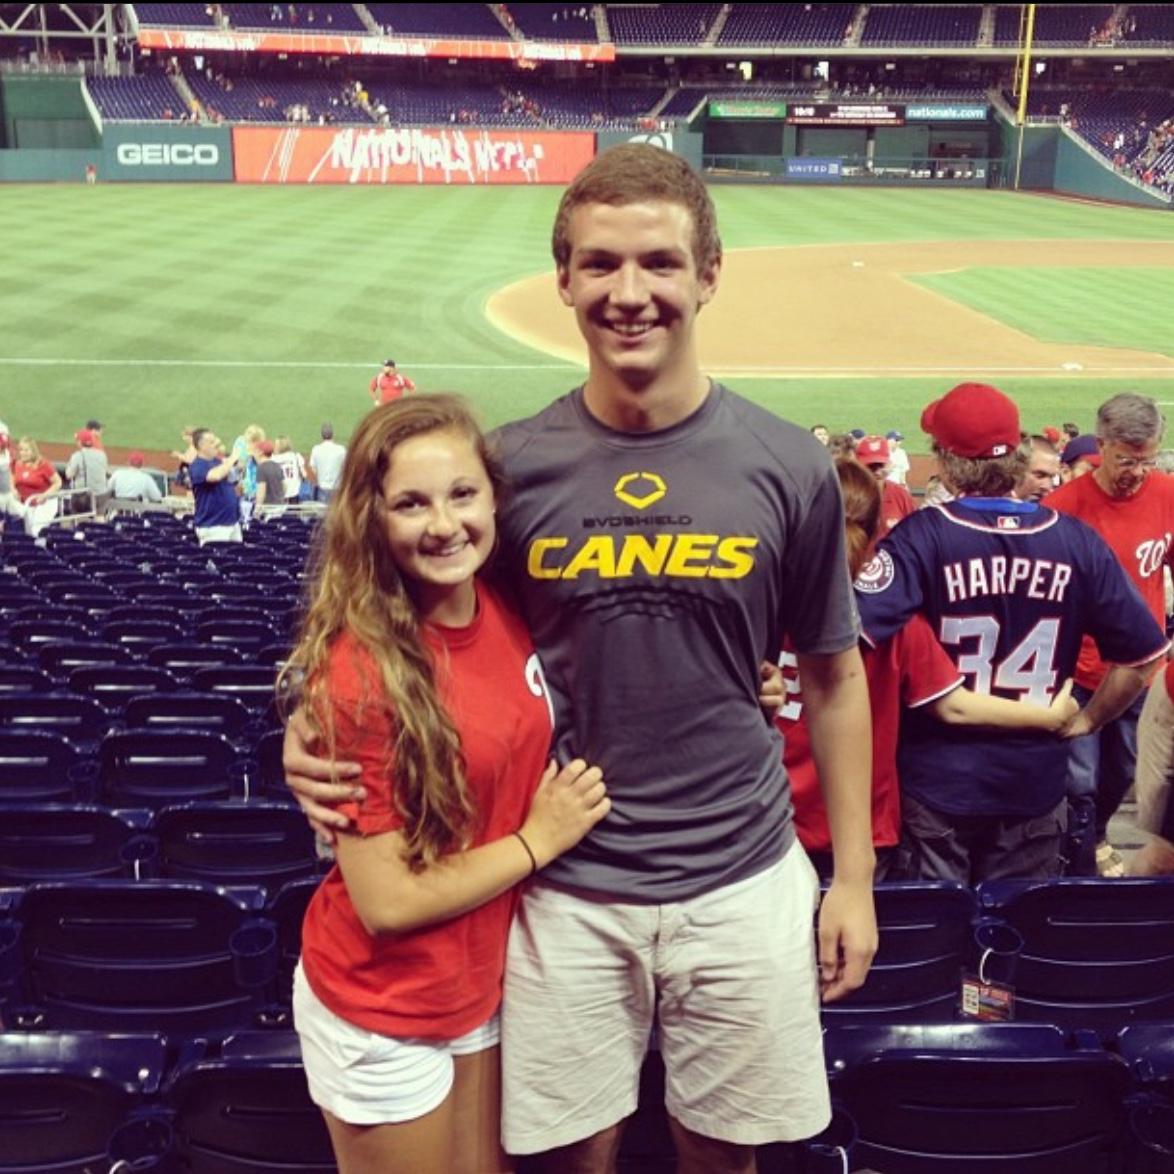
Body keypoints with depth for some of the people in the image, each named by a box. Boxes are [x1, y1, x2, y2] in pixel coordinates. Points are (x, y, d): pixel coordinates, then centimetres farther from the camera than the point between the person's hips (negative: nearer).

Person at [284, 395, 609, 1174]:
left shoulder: (507, 611, -7)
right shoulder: (360, 671, -26)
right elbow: (386, 901, -24)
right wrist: (537, 840, -16)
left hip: (485, 983, 6)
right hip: (384, 1015, -6)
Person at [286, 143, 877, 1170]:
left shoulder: (788, 467, -6)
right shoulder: (511, 463, -7)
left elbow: (833, 677, 4)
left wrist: (853, 875, 5)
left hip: (741, 882, 1)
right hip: (566, 887, 0)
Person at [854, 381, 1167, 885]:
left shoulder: (921, 536, -17)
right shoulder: (1076, 540, -7)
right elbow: (1141, 654, -4)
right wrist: (1085, 721, 8)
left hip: (938, 781, -2)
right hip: (1036, 783, 3)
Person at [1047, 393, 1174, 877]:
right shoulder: (1064, 504, -17)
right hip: (1078, 672, -4)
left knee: (1121, 772, 22)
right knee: (1079, 783, 3)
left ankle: (1095, 834, 49)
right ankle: (1080, 871, 21)